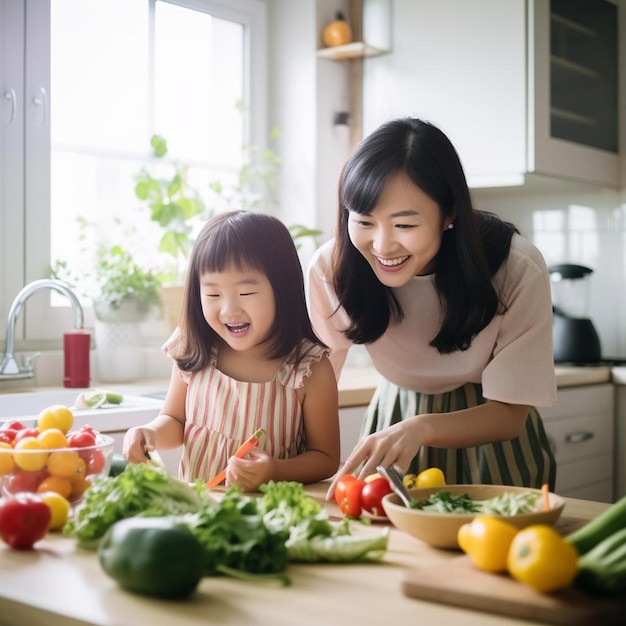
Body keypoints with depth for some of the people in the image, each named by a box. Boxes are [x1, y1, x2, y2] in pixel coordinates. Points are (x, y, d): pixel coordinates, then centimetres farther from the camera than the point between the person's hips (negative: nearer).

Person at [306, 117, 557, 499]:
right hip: (395, 418, -1)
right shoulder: (331, 268, -19)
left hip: (489, 432, 2)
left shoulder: (518, 271, -24)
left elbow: (509, 414, -19)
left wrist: (422, 428, -38)